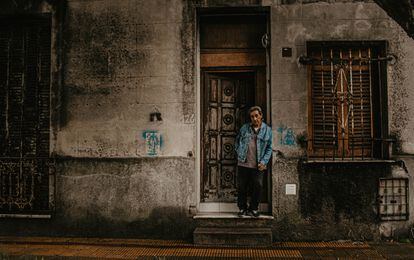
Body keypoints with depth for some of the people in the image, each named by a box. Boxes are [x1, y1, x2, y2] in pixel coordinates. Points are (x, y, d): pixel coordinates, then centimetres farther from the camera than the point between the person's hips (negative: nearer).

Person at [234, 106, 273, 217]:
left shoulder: (267, 130, 2)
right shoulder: (244, 128, 6)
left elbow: (269, 148, 3)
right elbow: (237, 141, 17)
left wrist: (264, 161, -7)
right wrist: (239, 154, 5)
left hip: (258, 166, -1)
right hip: (243, 164, 1)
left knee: (257, 187, 4)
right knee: (242, 187, 7)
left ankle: (253, 208, 22)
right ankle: (242, 208, 23)